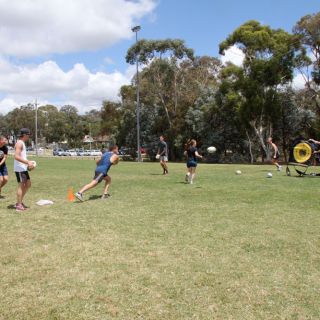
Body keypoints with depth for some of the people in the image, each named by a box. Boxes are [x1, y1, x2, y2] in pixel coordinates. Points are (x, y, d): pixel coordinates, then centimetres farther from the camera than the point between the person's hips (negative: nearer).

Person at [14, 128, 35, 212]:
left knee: (28, 184, 12)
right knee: (21, 185, -5)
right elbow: (16, 157, -24)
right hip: (19, 168, -10)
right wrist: (27, 162, -25)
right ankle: (19, 205, 1)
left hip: (23, 168, 10)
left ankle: (20, 201, 19)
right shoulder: (19, 143, -14)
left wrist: (28, 163, 14)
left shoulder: (22, 143, 17)